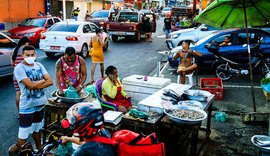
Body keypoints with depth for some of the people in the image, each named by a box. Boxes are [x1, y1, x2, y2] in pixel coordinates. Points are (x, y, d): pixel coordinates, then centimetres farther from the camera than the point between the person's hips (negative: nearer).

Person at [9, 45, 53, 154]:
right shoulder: (19, 68, -14)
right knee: (24, 133, 0)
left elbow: (50, 82, -4)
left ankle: (39, 149, 39)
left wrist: (36, 85, -18)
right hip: (27, 106, -6)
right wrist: (43, 80, -8)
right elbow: (30, 85, -24)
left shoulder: (39, 66, 3)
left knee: (37, 128, 23)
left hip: (40, 103, 6)